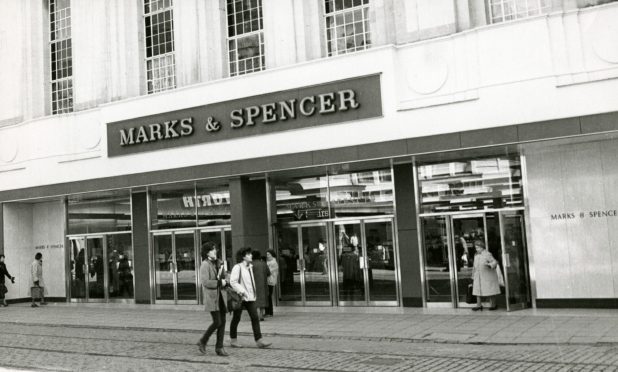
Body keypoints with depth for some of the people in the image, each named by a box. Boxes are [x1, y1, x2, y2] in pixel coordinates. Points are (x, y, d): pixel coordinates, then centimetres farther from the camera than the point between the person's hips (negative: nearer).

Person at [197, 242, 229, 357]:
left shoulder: (218, 263, 14)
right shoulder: (205, 265, -9)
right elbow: (205, 282, -18)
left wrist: (224, 281, 1)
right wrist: (219, 283, -13)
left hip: (221, 296, 7)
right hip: (211, 297, -7)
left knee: (223, 322, 4)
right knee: (217, 322, -10)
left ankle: (219, 347, 11)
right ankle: (203, 342, 10)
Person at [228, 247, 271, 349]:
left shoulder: (250, 267, 13)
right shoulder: (237, 267, -11)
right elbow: (233, 282, -18)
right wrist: (242, 291, -25)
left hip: (250, 298, 7)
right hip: (240, 298, -7)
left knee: (255, 318, -3)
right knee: (236, 318, 6)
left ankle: (259, 340, -4)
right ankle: (233, 340, 20)